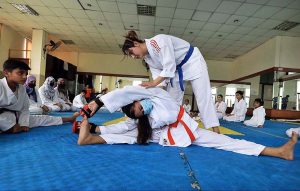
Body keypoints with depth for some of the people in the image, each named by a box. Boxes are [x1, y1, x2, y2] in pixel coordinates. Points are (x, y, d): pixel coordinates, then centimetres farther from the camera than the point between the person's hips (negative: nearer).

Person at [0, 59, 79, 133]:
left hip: (16, 119, 7)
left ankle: (69, 119, 14)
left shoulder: (22, 88, 2)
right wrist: (10, 126, -24)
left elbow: (25, 109, 6)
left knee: (41, 119, 6)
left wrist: (23, 124, -9)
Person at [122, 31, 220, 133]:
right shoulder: (148, 58, -2)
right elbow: (159, 75, -6)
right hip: (176, 70, 8)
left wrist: (153, 83, -35)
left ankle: (216, 131, -2)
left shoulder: (157, 41, -28)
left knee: (203, 97, -9)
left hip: (192, 62, -8)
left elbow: (169, 67, -34)